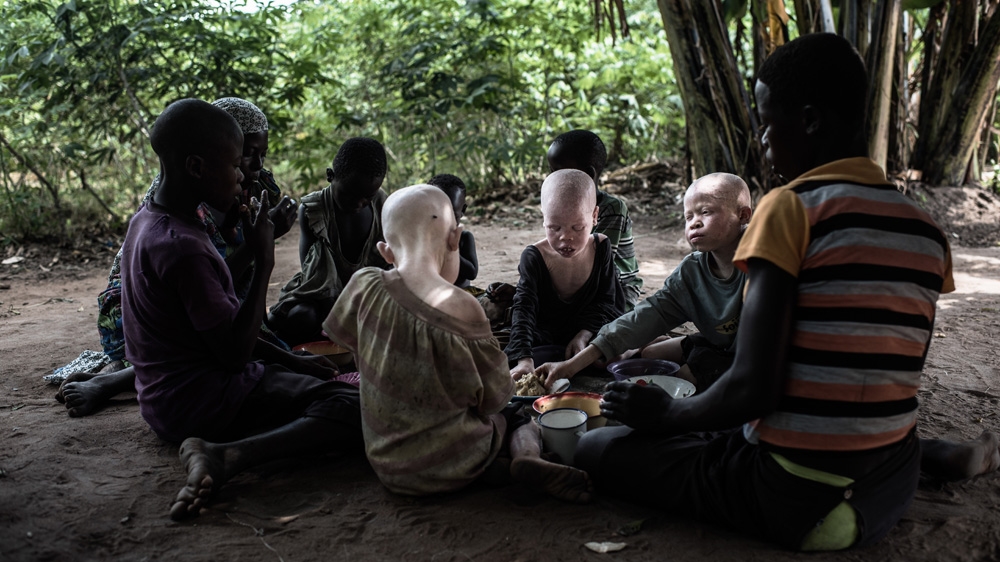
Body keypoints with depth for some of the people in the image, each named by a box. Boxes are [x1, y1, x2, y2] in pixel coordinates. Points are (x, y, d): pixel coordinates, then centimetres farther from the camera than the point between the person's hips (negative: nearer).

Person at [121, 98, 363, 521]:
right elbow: (235, 354, -21)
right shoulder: (183, 247, -24)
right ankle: (225, 456, -31)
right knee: (354, 407, -22)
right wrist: (264, 262, -15)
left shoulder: (146, 221, 7)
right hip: (196, 402, -10)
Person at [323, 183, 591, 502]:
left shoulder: (364, 287, -13)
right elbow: (494, 397, -11)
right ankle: (528, 456, -6)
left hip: (386, 462, 5)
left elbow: (345, 338, 9)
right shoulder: (460, 308, -24)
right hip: (450, 469, -5)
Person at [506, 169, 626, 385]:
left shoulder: (601, 248, -7)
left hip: (588, 333, 2)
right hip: (544, 339, -2)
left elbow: (607, 301, -1)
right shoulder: (534, 256, -16)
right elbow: (524, 310, -27)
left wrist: (584, 334, -20)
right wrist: (525, 359, -43)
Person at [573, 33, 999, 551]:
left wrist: (663, 415, -5)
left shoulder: (791, 208, -18)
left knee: (597, 448, -1)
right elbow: (889, 381, 11)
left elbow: (751, 390, -24)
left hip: (799, 504, -8)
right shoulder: (926, 234, 3)